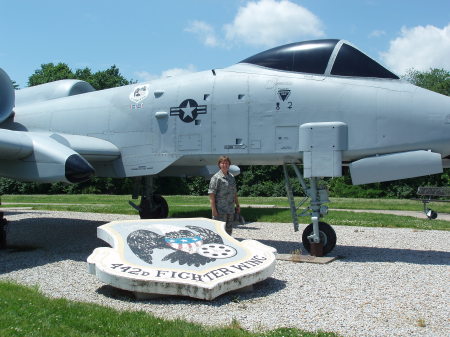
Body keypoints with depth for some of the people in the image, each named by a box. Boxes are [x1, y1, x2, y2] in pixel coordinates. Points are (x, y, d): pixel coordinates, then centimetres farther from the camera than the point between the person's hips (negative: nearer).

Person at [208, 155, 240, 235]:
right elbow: (211, 195, -13)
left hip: (231, 210, 7)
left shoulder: (231, 177, 13)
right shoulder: (216, 178, -9)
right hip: (220, 210, -7)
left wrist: (237, 205, 20)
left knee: (229, 230, 13)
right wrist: (213, 210, -17)